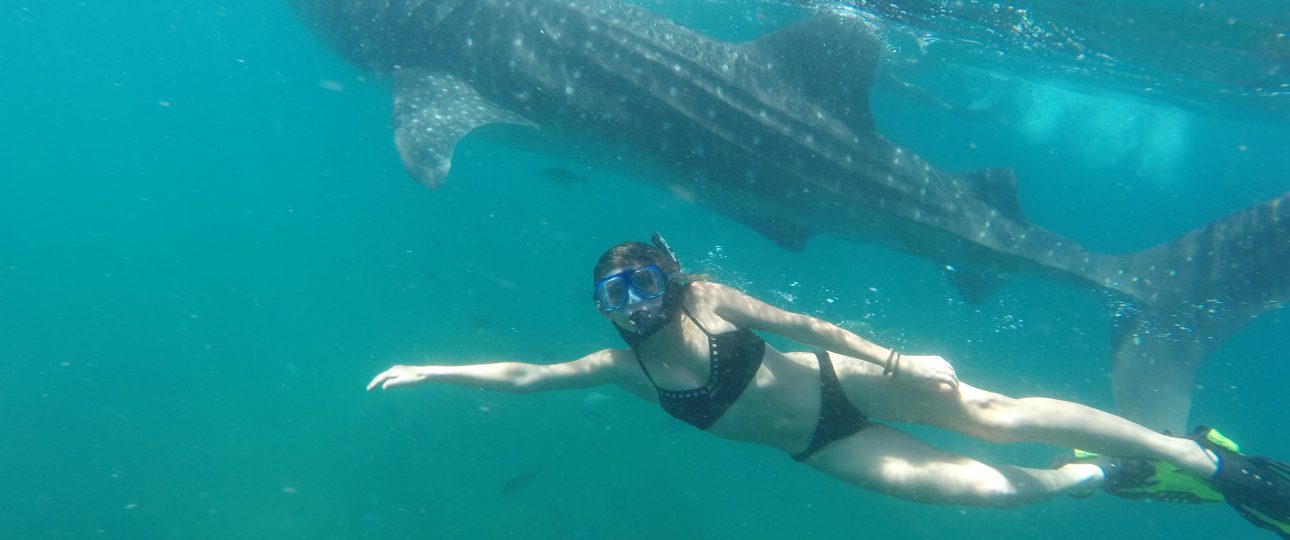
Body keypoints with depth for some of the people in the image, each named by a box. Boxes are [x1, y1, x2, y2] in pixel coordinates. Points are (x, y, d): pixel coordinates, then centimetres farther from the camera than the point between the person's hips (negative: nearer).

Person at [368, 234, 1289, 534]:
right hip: (821, 447, 2)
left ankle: (1202, 456, 2)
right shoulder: (620, 366, -4)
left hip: (838, 380, -1)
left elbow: (807, 324, -7)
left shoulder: (710, 300, -10)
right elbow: (521, 374, -1)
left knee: (996, 416, -13)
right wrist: (431, 369, -2)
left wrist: (894, 359, -11)